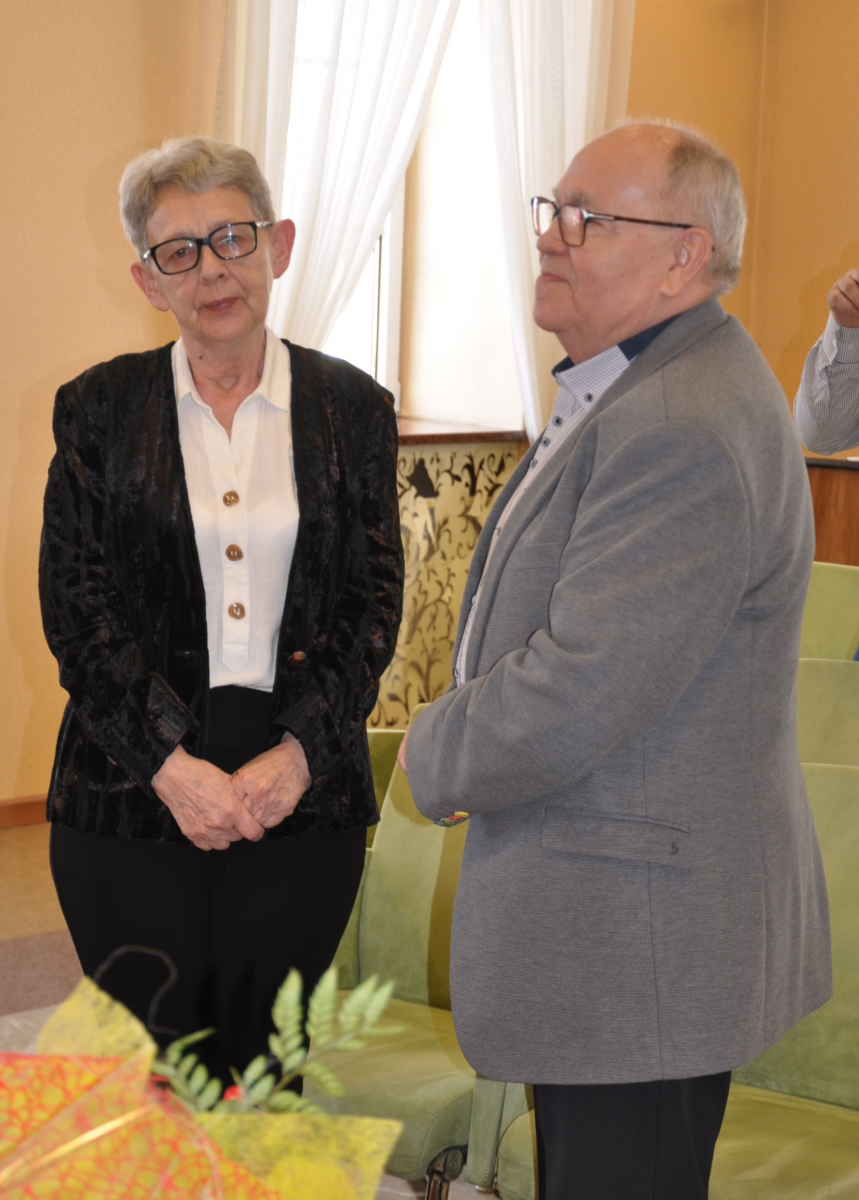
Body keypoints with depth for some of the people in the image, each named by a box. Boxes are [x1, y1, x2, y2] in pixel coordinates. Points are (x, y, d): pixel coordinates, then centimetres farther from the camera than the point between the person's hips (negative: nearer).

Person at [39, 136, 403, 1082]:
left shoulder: (352, 409, 6)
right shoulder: (97, 409, 3)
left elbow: (375, 603, 3)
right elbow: (74, 605, -2)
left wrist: (298, 754, -10)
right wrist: (169, 764, -12)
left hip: (303, 794, 1)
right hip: (132, 795, -1)